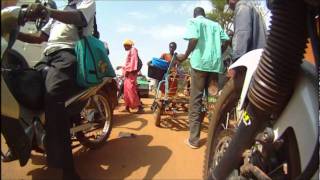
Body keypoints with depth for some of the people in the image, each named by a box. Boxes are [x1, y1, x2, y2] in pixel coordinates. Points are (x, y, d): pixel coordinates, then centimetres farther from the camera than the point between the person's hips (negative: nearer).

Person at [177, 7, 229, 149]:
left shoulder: (193, 21, 8)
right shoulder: (216, 24, 22)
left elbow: (194, 39, -11)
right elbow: (226, 41, 14)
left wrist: (185, 56, -1)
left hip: (200, 63, -4)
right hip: (215, 64, 5)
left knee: (196, 100, -2)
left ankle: (193, 139, 1)